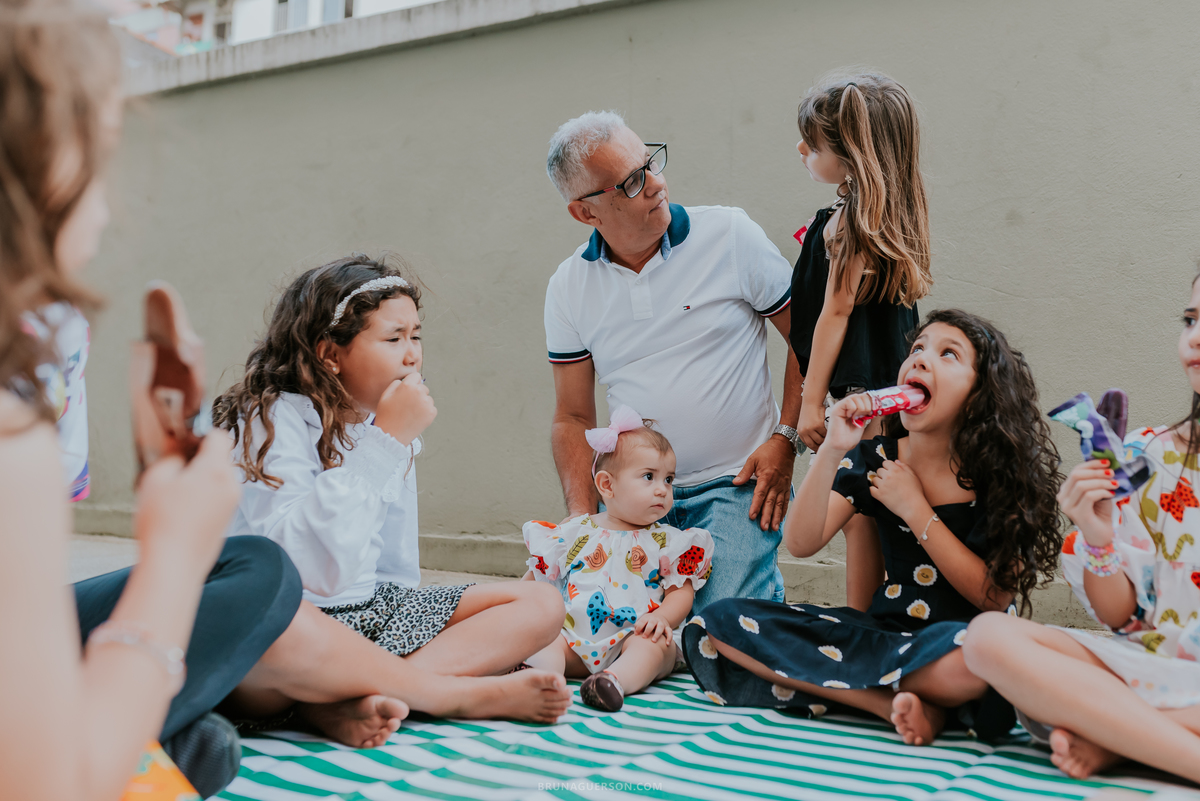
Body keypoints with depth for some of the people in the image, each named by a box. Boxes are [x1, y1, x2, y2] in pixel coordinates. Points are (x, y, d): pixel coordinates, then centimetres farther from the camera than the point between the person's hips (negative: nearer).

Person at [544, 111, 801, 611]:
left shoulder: (730, 235, -5)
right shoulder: (568, 287, 3)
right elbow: (573, 418, 8)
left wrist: (786, 439, -8)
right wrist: (581, 517, -3)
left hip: (736, 485, -2)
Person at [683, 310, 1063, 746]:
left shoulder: (1002, 474, -4)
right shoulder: (872, 459, 3)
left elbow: (996, 598, -10)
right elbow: (801, 544, -7)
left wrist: (914, 508, -12)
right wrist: (831, 451, -19)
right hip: (886, 629, 4)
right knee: (720, 625, -15)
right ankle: (897, 701, -17)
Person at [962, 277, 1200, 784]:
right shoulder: (1147, 456, 5)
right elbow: (1119, 617, 4)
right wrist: (1098, 540, -15)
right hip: (1152, 665, 2)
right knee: (989, 636, -24)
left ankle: (1111, 739, -18)